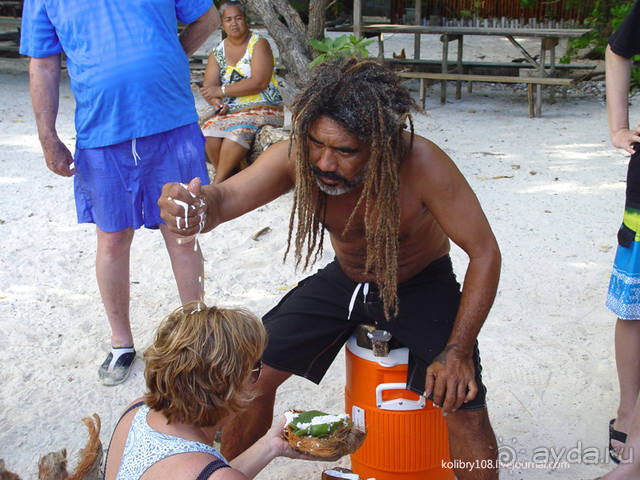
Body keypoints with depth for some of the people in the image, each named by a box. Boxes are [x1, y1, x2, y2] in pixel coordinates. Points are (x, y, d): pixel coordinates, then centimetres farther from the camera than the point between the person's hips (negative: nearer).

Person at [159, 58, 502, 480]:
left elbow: (485, 254, -26)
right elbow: (229, 196, -33)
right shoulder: (299, 156, -25)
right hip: (345, 279, 3)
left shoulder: (420, 164, -34)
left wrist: (457, 351, -29)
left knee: (465, 407, -21)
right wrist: (201, 206, -59)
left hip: (421, 286, -3)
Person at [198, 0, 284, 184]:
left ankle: (216, 184, -27)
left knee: (237, 129, -35)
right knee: (209, 128, -28)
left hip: (261, 108, -4)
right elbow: (209, 86, 5)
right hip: (229, 111, 5)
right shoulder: (217, 52, 13)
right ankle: (229, 180, -19)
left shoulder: (259, 44, -1)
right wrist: (216, 102, -19)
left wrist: (222, 91, -15)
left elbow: (259, 82, -15)